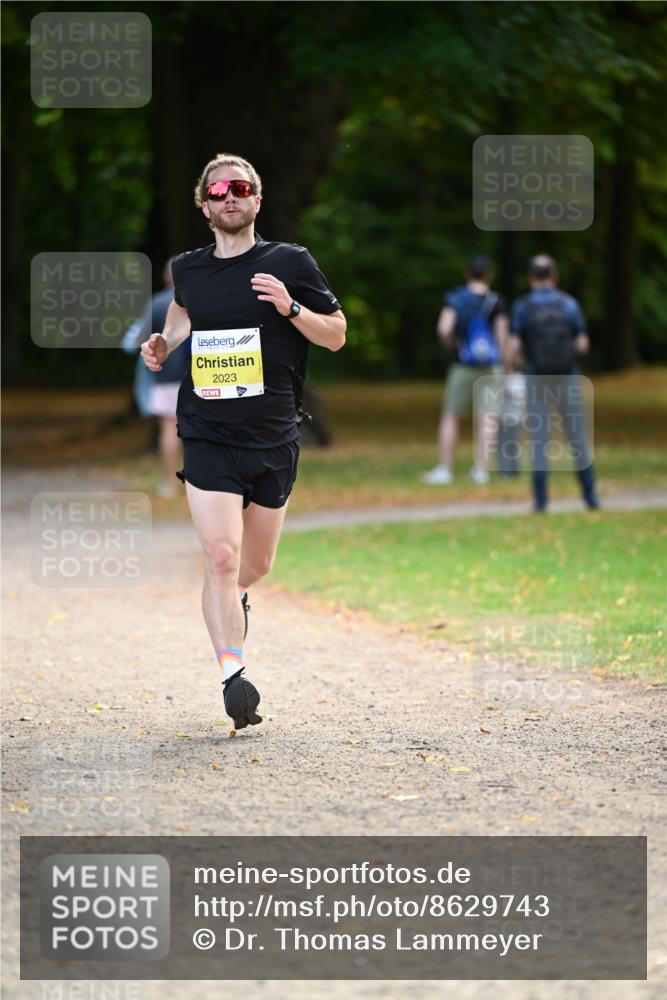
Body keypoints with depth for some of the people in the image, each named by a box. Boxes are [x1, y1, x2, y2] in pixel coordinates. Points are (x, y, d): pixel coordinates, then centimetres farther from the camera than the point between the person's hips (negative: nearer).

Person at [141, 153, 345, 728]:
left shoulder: (289, 263, -1)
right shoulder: (188, 270, 6)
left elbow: (337, 335, 3)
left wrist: (290, 307, -14)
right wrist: (162, 348, 7)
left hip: (274, 441, 0)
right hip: (207, 437, 0)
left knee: (256, 564, 13)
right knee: (221, 557, -17)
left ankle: (232, 596, 49)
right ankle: (233, 676, -16)